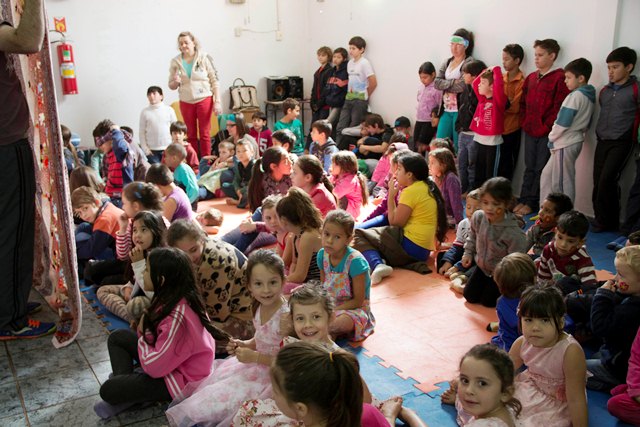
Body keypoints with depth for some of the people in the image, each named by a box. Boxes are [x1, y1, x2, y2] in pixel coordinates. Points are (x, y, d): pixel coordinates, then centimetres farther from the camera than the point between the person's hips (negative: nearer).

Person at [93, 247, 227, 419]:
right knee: (117, 337, 10)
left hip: (182, 380, -10)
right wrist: (145, 329, -17)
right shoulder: (172, 297, -5)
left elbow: (153, 366, -27)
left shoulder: (178, 317, -35)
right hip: (167, 360, 10)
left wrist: (143, 335, -12)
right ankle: (126, 387, 4)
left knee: (108, 389, -12)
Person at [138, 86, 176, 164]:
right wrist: (145, 149, -3)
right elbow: (142, 132, 4)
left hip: (167, 148, 0)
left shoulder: (169, 110, 1)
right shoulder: (145, 112, 2)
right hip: (152, 150, 0)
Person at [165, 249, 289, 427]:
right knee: (219, 377, 11)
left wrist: (255, 357, -25)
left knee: (229, 394, -7)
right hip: (258, 364, 8)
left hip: (274, 373, -8)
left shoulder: (285, 316, -28)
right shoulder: (261, 308, -2)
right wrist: (244, 345, -5)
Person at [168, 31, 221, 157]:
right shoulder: (175, 62, 4)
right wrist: (175, 82, -13)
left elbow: (215, 81, -3)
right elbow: (171, 86, 11)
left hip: (204, 100, -3)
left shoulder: (204, 58, -3)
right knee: (191, 135, 9)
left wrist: (217, 101, -9)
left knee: (204, 133, 1)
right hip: (186, 102, 3)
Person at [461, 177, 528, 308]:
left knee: (488, 301, 3)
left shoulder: (514, 233, -35)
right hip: (482, 267, 5)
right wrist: (468, 252, 2)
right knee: (469, 296, 13)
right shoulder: (478, 217, -19)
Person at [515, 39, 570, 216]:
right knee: (529, 167, 13)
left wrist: (546, 126, -14)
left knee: (540, 169, 3)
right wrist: (525, 121, 7)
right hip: (530, 131, 6)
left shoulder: (559, 78, -10)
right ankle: (524, 200, 19)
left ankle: (531, 203, 10)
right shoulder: (531, 78, 11)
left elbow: (560, 107, -15)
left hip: (547, 133, -6)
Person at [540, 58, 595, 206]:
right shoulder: (588, 96, 12)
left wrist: (551, 137, -3)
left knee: (562, 182, -1)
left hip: (565, 144, -10)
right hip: (574, 141, 10)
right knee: (546, 175, 15)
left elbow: (563, 122, -19)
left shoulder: (576, 96, -16)